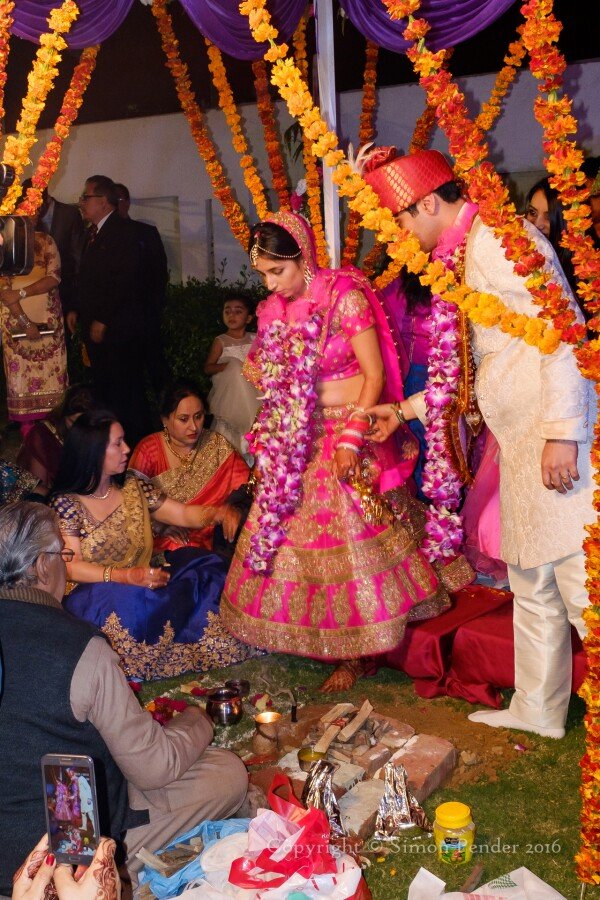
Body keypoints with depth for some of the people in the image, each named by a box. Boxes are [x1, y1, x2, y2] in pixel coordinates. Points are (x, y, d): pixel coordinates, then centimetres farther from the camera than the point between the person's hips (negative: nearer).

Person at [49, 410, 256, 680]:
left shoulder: (133, 487, 9)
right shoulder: (65, 503, -8)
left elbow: (184, 514, 9)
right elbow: (71, 567, -16)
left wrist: (218, 512, -13)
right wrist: (126, 576, -30)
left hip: (144, 581, 6)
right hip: (93, 594, -6)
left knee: (205, 569, -13)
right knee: (129, 601, -38)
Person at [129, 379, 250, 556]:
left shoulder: (216, 445, 3)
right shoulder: (149, 450, -3)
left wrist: (232, 508, -22)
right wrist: (159, 526, -20)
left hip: (208, 541, 3)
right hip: (162, 544, -3)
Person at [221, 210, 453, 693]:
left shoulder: (344, 296, -13)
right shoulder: (275, 310, 5)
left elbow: (376, 374, -14)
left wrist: (352, 437, -18)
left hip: (350, 433, -6)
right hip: (300, 441, 6)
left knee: (353, 542, 0)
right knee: (298, 537, 8)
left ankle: (355, 655, 13)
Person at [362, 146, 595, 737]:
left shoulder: (500, 238, -10)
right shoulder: (466, 252, 19)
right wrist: (407, 409, 25)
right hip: (521, 442, 10)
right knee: (531, 583, 15)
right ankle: (538, 708, 28)